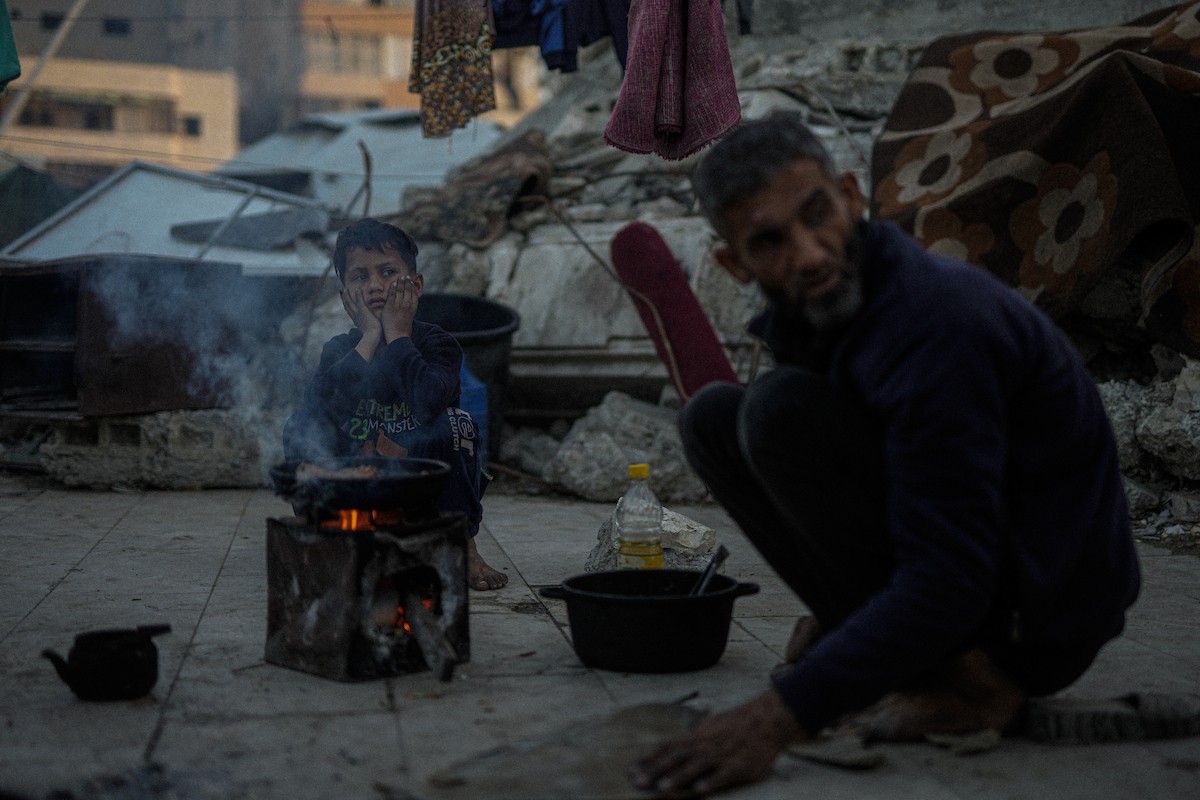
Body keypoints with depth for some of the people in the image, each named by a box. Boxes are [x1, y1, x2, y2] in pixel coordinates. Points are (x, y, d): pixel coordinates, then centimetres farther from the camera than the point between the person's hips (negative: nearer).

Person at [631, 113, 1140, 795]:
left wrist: (779, 717, -37)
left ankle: (970, 681, -15)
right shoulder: (803, 314, -1)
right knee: (713, 417, 3)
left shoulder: (939, 323, -29)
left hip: (1038, 620, -9)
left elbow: (945, 583, -33)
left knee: (782, 410, -23)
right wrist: (829, 614, 19)